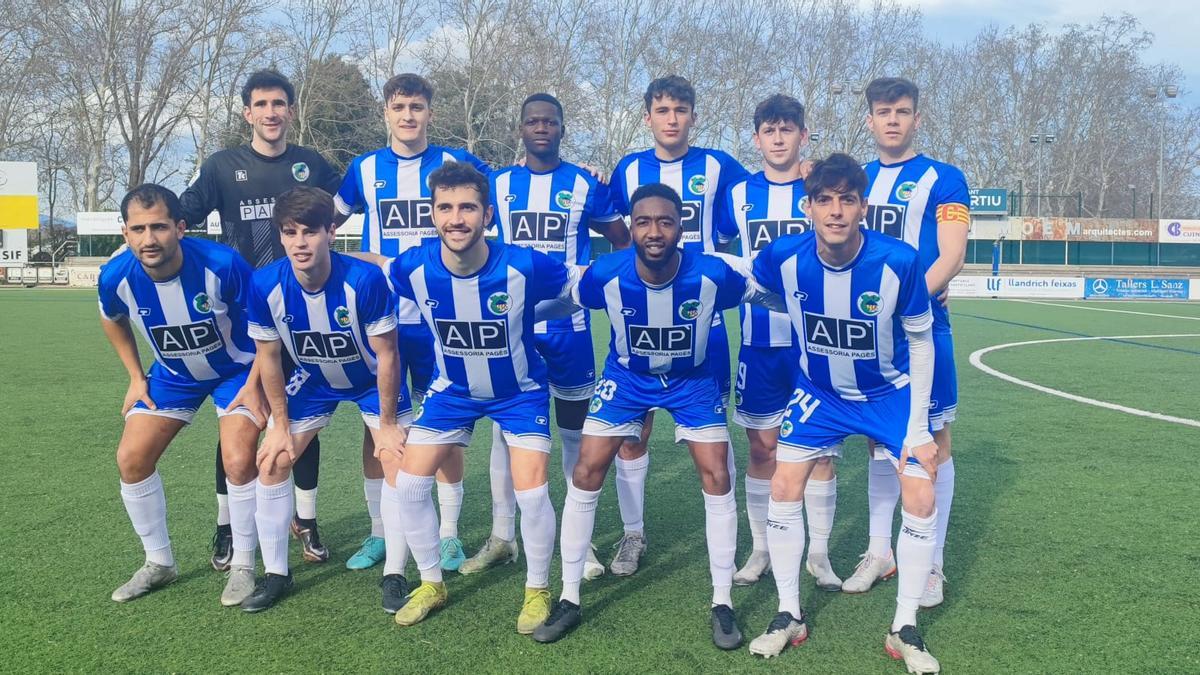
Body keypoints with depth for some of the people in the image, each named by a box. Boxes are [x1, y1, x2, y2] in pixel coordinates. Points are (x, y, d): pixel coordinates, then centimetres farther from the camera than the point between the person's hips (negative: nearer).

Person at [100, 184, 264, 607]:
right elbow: (113, 321, 5)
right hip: (173, 374, 4)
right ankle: (159, 563, 18)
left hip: (235, 369, -4)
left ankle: (243, 565, 3)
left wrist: (254, 385, -18)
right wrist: (136, 377, 2)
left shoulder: (221, 264, -33)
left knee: (238, 461, -18)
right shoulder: (117, 277, -22)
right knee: (131, 458, -2)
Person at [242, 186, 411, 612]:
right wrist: (281, 424, -4)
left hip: (373, 379, -3)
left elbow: (386, 356, -23)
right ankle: (276, 574, 15)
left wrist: (387, 424, -16)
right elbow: (268, 357, -10)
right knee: (271, 462, -2)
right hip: (313, 380, 3)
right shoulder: (265, 286, -26)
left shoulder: (365, 280, -35)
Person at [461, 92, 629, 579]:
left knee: (575, 430, 6)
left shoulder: (585, 185, 1)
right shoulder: (497, 185, 6)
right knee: (505, 427, 6)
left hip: (568, 325, -2)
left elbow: (623, 243, 10)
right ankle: (502, 536, 17)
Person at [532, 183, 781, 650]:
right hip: (626, 377, 1)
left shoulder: (713, 274, -29)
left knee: (717, 477, -7)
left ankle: (722, 604, 10)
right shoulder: (605, 274, -28)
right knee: (585, 475, -5)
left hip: (693, 380, 0)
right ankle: (569, 600, 10)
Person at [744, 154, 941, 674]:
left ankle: (905, 630, 10)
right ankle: (789, 616, 13)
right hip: (819, 392, 2)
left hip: (891, 393, -1)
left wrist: (918, 428, -14)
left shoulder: (899, 262, -28)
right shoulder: (784, 257, -23)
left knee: (920, 501, -9)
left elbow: (921, 341, -14)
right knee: (783, 489, -5)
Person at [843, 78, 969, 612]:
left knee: (932, 440, 1)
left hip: (922, 327, -4)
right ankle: (879, 552, 24)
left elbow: (952, 256, -11)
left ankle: (931, 564, 11)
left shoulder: (943, 179, -1)